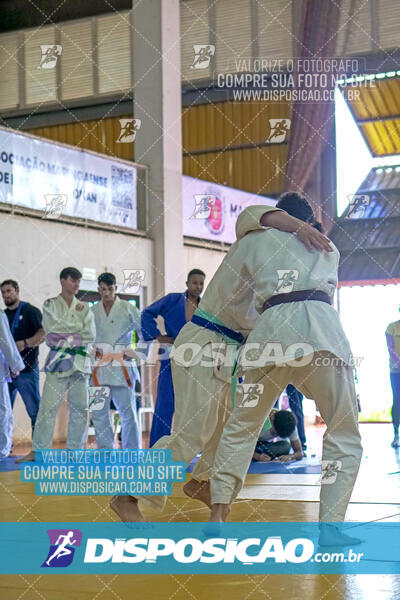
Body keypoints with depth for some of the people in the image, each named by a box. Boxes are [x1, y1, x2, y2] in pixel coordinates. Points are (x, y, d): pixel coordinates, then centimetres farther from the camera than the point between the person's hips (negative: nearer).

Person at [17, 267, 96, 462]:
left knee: (80, 407, 3)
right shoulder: (50, 305, 5)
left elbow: (90, 335, 1)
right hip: (58, 360, -3)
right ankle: (37, 450, -5)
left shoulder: (84, 308, 11)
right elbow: (52, 331, -8)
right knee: (48, 406, -8)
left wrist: (67, 339, -6)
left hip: (80, 361, 3)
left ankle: (74, 449, 11)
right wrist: (77, 326, -3)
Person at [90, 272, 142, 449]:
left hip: (122, 366, -3)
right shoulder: (92, 311, 12)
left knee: (128, 411, -6)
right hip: (99, 366, 3)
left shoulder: (128, 308, 5)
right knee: (99, 413, 2)